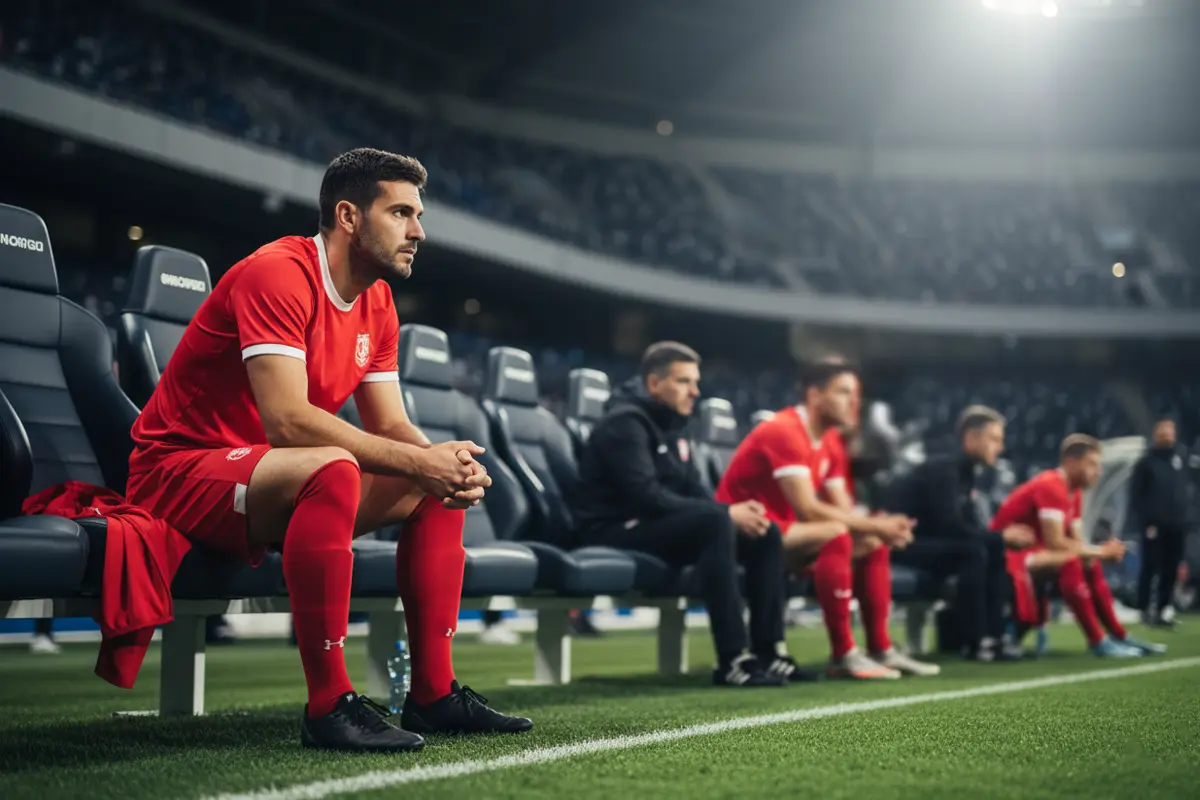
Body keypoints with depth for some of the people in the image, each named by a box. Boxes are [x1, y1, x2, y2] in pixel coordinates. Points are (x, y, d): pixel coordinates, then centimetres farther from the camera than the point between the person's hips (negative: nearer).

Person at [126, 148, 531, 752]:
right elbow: (287, 420, -31)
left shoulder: (376, 305, 8)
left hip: (274, 477, 10)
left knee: (441, 485, 5)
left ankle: (434, 693, 2)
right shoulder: (277, 274, -20)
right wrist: (419, 461, -29)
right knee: (333, 469, -38)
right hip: (178, 470, -9)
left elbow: (390, 426, 6)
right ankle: (329, 705, -33)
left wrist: (448, 463, -17)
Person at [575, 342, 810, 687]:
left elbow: (693, 490, 13)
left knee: (765, 533, -1)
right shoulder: (625, 423, -13)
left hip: (663, 527, 10)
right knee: (713, 520, -34)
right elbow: (645, 496, -24)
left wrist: (734, 512, -9)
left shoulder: (671, 425, 16)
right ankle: (733, 660, -35)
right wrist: (727, 513, -23)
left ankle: (769, 651, -4)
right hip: (617, 531, -10)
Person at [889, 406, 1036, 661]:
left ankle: (992, 636, -4)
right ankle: (974, 643, -21)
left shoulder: (965, 472, 9)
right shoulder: (942, 469, -18)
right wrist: (1001, 537, -18)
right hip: (904, 544, -10)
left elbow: (971, 525, 8)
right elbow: (951, 525, -26)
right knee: (973, 551, -27)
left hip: (931, 542, 10)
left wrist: (1004, 536, -10)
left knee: (997, 551, 0)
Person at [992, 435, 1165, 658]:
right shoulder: (1051, 487, -21)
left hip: (1031, 551, 11)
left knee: (1091, 565, 9)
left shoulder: (1072, 492, 10)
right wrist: (1100, 551, -17)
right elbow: (1055, 542, -27)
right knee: (1070, 562, -29)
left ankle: (1119, 636, 10)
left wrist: (1102, 551, -12)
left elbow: (1076, 543, 9)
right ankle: (1097, 641, -25)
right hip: (1008, 554, -11)